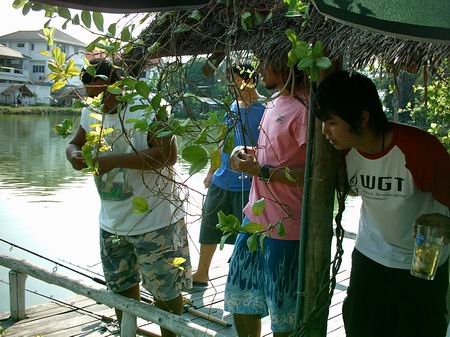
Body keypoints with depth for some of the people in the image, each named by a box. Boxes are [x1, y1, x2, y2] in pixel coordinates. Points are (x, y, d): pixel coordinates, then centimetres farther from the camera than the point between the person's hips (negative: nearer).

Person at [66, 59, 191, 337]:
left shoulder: (147, 108, -19)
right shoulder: (90, 113, 3)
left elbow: (168, 155, -29)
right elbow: (75, 143, 17)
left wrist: (113, 160, -31)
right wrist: (75, 155, -9)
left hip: (154, 222, -7)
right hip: (111, 223, 7)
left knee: (165, 292, 10)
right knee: (122, 287, 24)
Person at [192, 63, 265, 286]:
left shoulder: (264, 110, -13)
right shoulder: (234, 106, 8)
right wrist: (211, 172, 19)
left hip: (246, 185, -7)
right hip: (221, 181, 8)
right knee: (209, 227, 16)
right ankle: (201, 274, 33)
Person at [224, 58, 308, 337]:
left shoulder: (304, 107, -18)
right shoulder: (276, 102, 11)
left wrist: (260, 170, -18)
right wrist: (247, 152, 4)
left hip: (285, 228, -9)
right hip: (256, 218, 9)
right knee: (241, 299, 22)